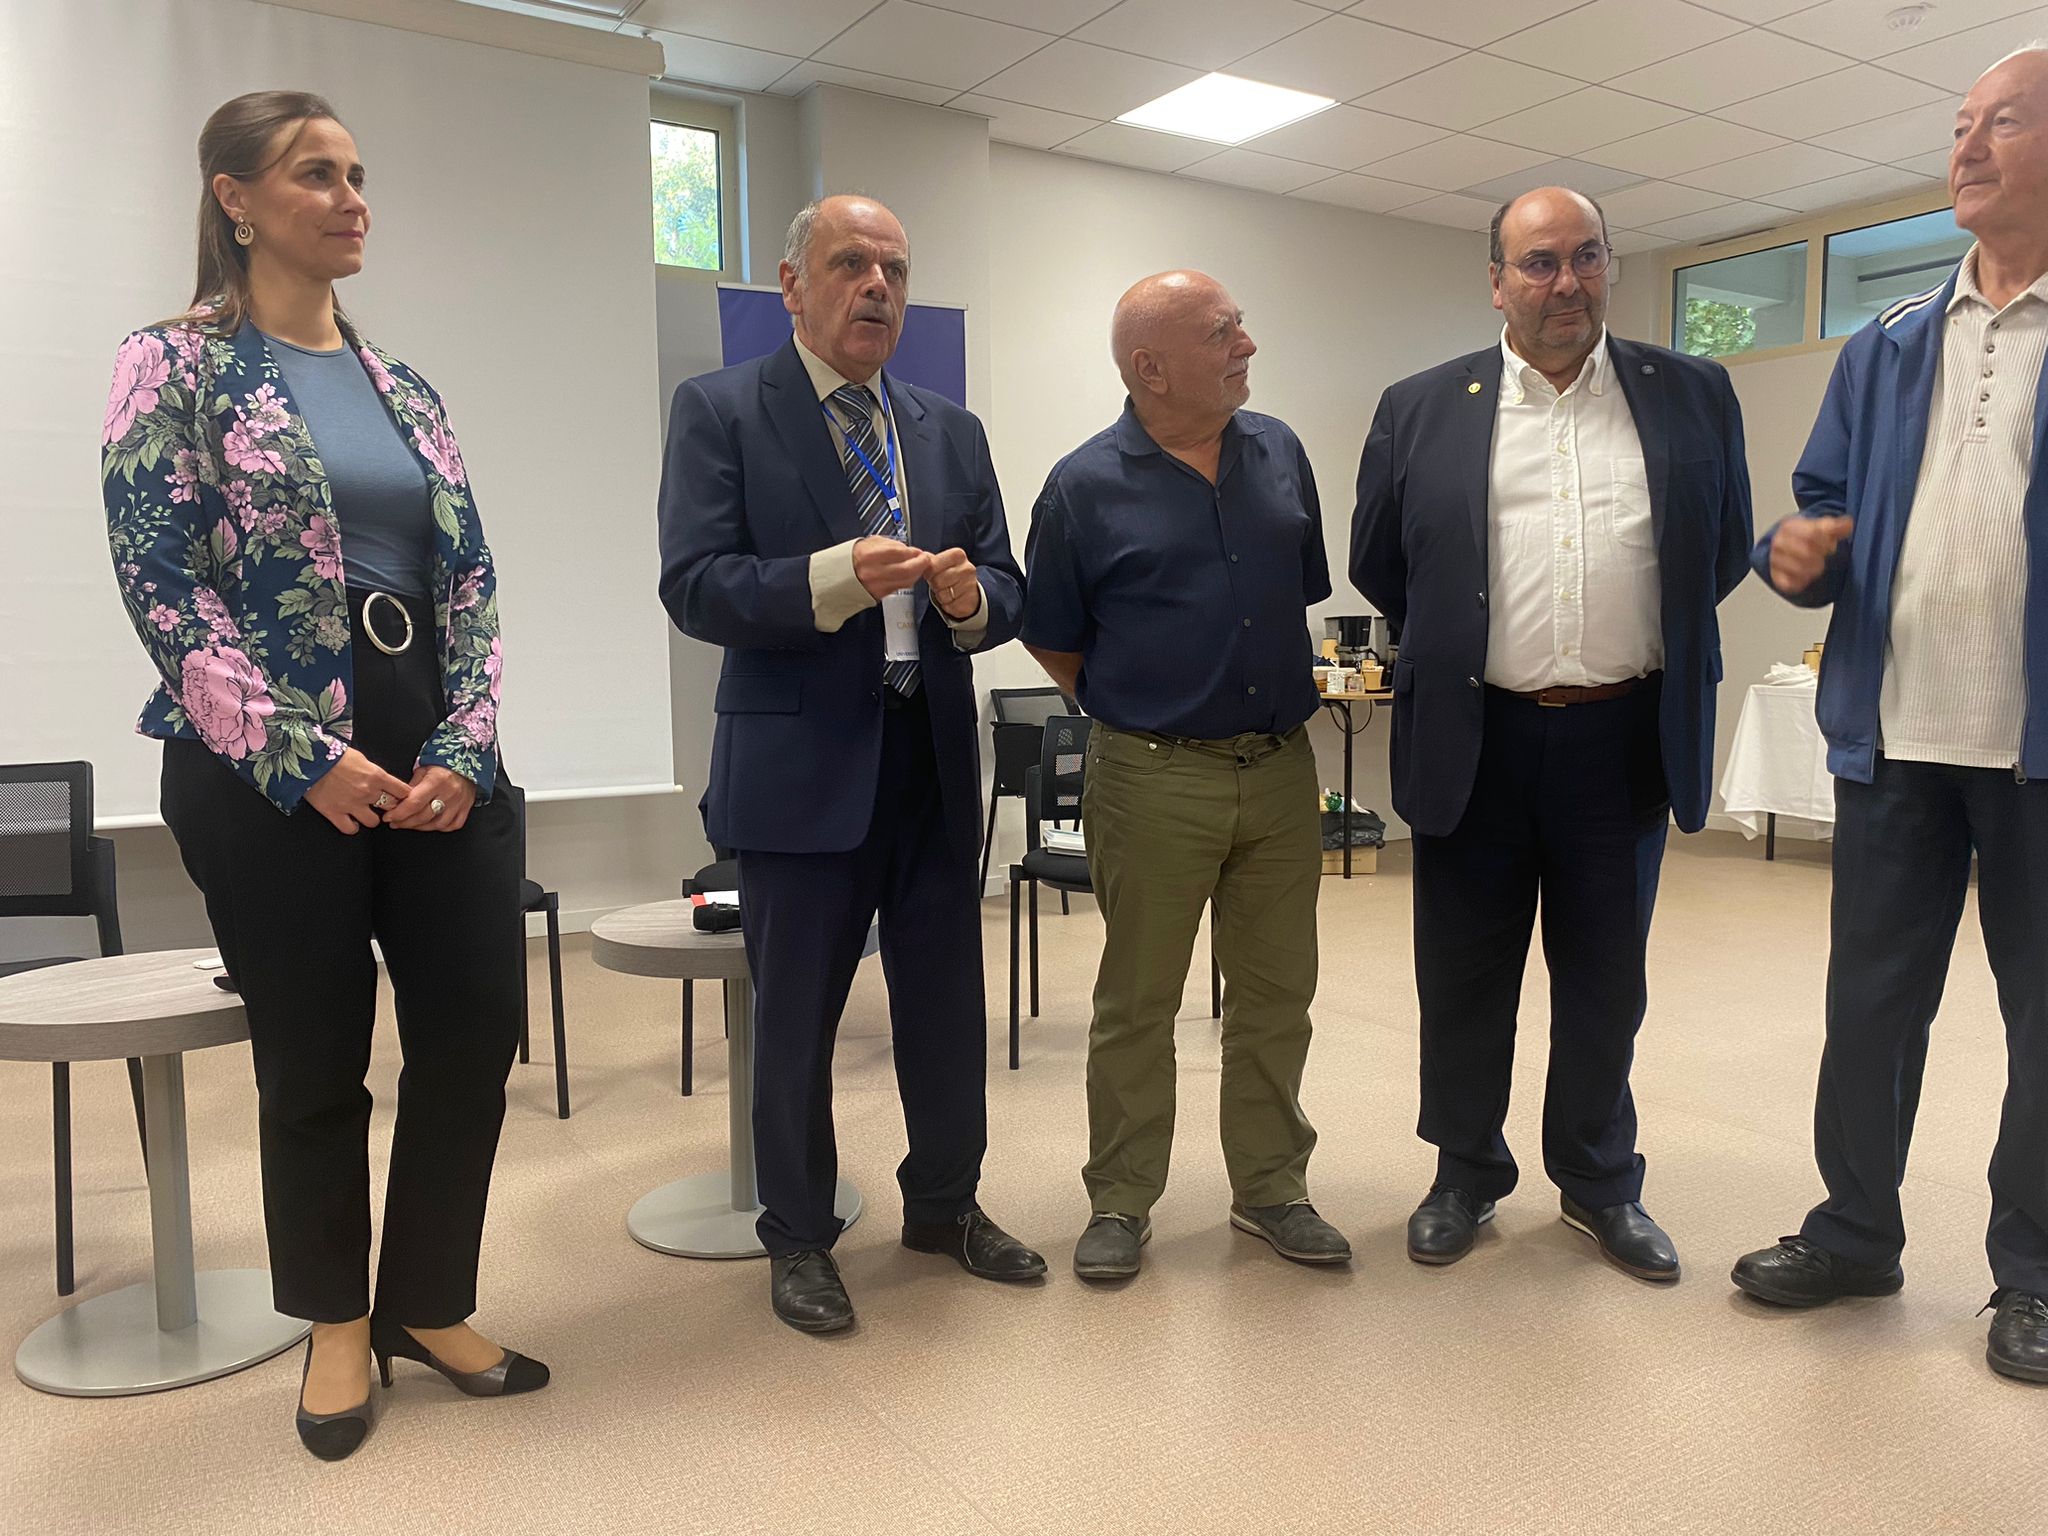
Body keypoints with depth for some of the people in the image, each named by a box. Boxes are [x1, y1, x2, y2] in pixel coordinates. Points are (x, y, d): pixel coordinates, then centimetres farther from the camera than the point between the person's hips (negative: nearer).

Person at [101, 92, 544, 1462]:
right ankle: (339, 1323, 29)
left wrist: (462, 747, -5)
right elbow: (164, 585, -9)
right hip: (267, 769, -4)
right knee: (315, 1054, 6)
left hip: (435, 755, 5)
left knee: (478, 1028, 3)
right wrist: (307, 758, -15)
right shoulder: (174, 367, -1)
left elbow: (471, 575, 8)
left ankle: (429, 1304, 24)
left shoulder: (404, 386, 13)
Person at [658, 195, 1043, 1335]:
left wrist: (971, 596, -14)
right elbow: (696, 588, -12)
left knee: (948, 1000, 14)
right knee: (796, 1015, 7)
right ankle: (799, 1239, 27)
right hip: (803, 762, -4)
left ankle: (945, 1204, 35)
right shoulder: (721, 411, -1)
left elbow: (1006, 592, 10)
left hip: (935, 758, 5)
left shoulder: (952, 431, 13)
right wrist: (834, 577, -26)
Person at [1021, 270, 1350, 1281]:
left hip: (1281, 771, 4)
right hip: (1155, 782, -4)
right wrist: (1128, 710, 6)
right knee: (1136, 1003, 6)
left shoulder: (1279, 454, 6)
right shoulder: (1086, 486, -6)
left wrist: (1281, 695, 15)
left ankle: (1270, 1188, 28)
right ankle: (1121, 1202, 22)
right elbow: (1050, 638, 4)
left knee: (1277, 995, 12)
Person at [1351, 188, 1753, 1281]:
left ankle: (1600, 1182, 31)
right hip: (1475, 742, -1)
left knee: (1607, 982, 12)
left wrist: (1645, 642, 14)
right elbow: (1376, 563, 10)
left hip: (1624, 740, 1)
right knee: (1465, 977, 10)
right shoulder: (1421, 410, 2)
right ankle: (1465, 1174, 29)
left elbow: (1727, 550, 14)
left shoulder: (1692, 396, 5)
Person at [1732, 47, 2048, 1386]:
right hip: (1895, 732, 4)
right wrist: (1797, 555, -9)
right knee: (1870, 998, 11)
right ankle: (1857, 1229, 27)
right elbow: (1827, 507, 13)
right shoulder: (1884, 350, 12)